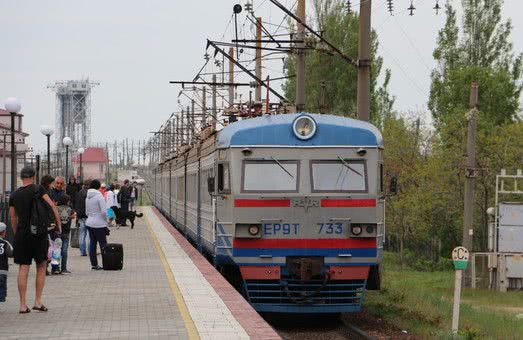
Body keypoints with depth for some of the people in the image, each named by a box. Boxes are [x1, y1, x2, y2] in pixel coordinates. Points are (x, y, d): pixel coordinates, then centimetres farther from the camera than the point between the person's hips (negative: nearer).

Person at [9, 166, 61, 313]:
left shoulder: (14, 195, 8)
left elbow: (13, 218, 11)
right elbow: (52, 206, -11)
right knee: (41, 267, 8)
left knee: (23, 269, 3)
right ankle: (38, 301, 4)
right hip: (38, 232, -3)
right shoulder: (38, 189, -4)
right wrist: (59, 224, -3)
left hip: (21, 234, 3)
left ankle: (23, 305, 2)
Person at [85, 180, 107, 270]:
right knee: (103, 243, -2)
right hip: (99, 224, -7)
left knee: (92, 244, 9)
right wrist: (107, 219, -1)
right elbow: (104, 211, -17)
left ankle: (94, 264, 11)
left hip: (89, 223, 7)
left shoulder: (87, 197, 8)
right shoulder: (99, 196, -14)